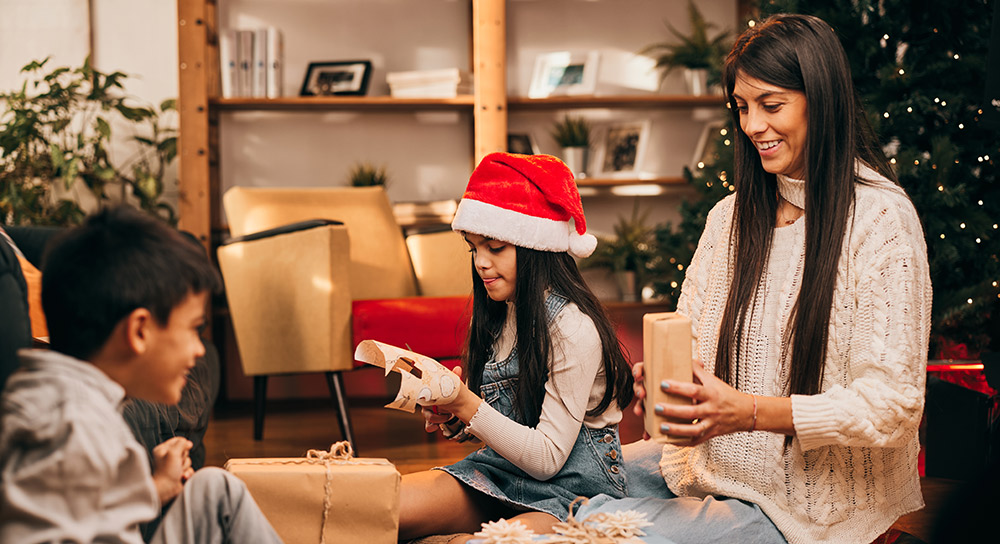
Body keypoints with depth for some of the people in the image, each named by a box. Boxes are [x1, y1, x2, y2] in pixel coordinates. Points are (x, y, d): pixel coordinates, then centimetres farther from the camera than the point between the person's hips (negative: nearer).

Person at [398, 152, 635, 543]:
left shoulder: (574, 329, -17)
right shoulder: (500, 314, 8)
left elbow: (547, 458, -19)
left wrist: (467, 406, -24)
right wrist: (452, 415, -2)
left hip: (571, 486, -7)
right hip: (502, 471, 7)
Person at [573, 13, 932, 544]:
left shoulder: (882, 220, -13)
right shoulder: (730, 216, 10)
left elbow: (893, 407, -18)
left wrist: (749, 412, -29)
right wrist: (661, 376, -16)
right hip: (716, 467, 7)